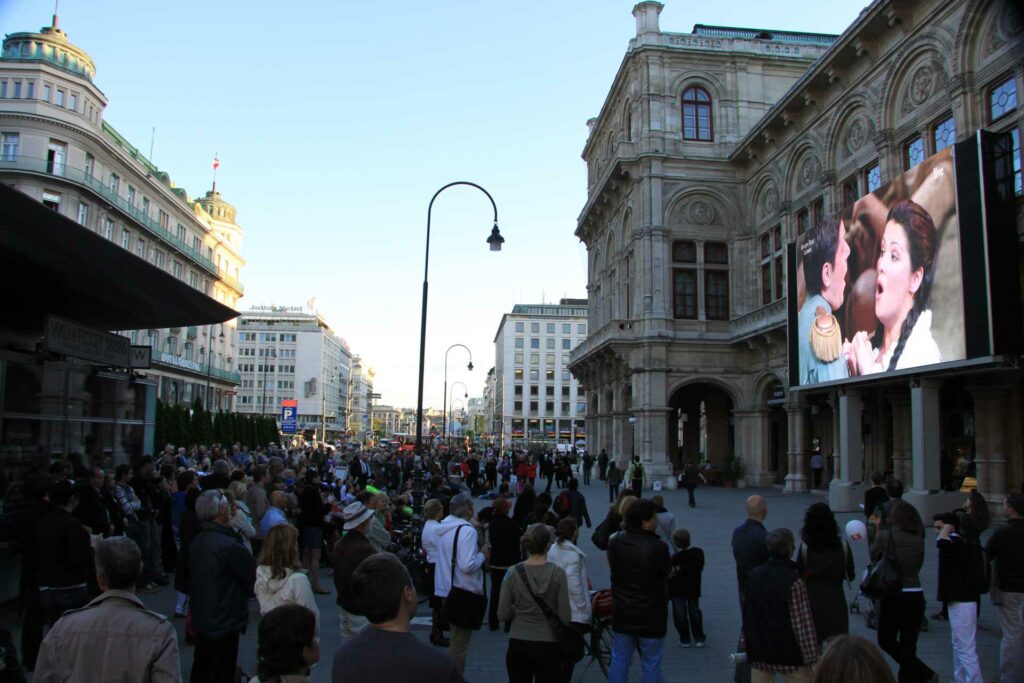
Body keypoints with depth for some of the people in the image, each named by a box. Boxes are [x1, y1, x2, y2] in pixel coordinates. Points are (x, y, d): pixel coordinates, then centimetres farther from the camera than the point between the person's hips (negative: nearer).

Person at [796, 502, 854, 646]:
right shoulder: (842, 545, -8)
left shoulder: (805, 546, -13)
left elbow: (799, 576, -6)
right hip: (835, 602, 1)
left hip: (811, 601, -1)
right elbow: (850, 576, 1)